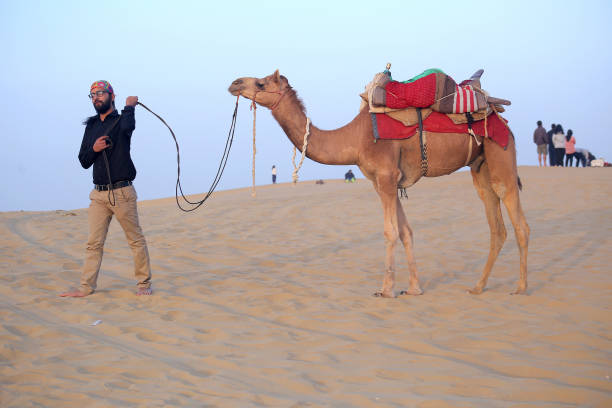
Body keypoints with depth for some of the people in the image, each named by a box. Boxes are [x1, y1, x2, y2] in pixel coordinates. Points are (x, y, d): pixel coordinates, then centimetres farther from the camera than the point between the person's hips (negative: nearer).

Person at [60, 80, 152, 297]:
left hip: (122, 192, -5)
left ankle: (144, 283, 9)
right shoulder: (91, 127, 17)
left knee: (136, 240, 1)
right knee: (93, 243, 2)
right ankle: (87, 286, 4)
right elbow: (84, 161, 17)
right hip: (99, 194, 5)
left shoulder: (121, 120, 1)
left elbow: (127, 127, -27)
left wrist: (129, 107, -8)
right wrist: (93, 149, -4)